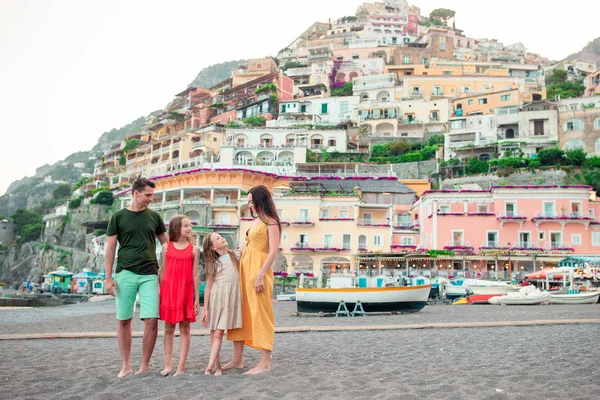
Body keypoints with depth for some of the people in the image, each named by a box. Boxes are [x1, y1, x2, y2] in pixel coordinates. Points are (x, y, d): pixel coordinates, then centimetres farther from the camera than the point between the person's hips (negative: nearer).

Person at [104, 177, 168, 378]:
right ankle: (126, 365, 16)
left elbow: (166, 243, 16)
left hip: (149, 275, 1)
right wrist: (108, 277, -3)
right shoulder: (119, 217, 4)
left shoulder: (154, 216, 9)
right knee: (124, 320, 4)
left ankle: (145, 365, 7)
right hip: (125, 274, -1)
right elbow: (110, 248, 3)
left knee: (152, 320, -6)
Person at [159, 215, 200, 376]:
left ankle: (181, 367, 6)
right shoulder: (166, 247, 4)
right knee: (168, 328, 9)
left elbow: (195, 275, 1)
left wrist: (197, 298, 0)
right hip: (168, 291, 1)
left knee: (184, 329, 2)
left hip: (186, 293, -1)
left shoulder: (194, 249, 1)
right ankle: (168, 364, 19)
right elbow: (163, 272, 7)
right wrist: (161, 293, 5)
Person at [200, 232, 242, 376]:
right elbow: (208, 286, 5)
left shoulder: (235, 255, 11)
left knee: (224, 331, -7)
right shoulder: (213, 263, 6)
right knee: (216, 333, -2)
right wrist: (205, 309, 1)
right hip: (217, 296, -1)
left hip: (232, 297, 1)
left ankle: (210, 366, -8)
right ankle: (217, 366, 4)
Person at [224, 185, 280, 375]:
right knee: (240, 312, 9)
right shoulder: (255, 221, 18)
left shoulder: (271, 222, -6)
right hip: (244, 269, 9)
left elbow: (273, 252, -13)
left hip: (258, 271, -9)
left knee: (260, 314, -5)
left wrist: (261, 275, -19)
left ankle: (265, 363, 0)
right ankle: (237, 359, 16)